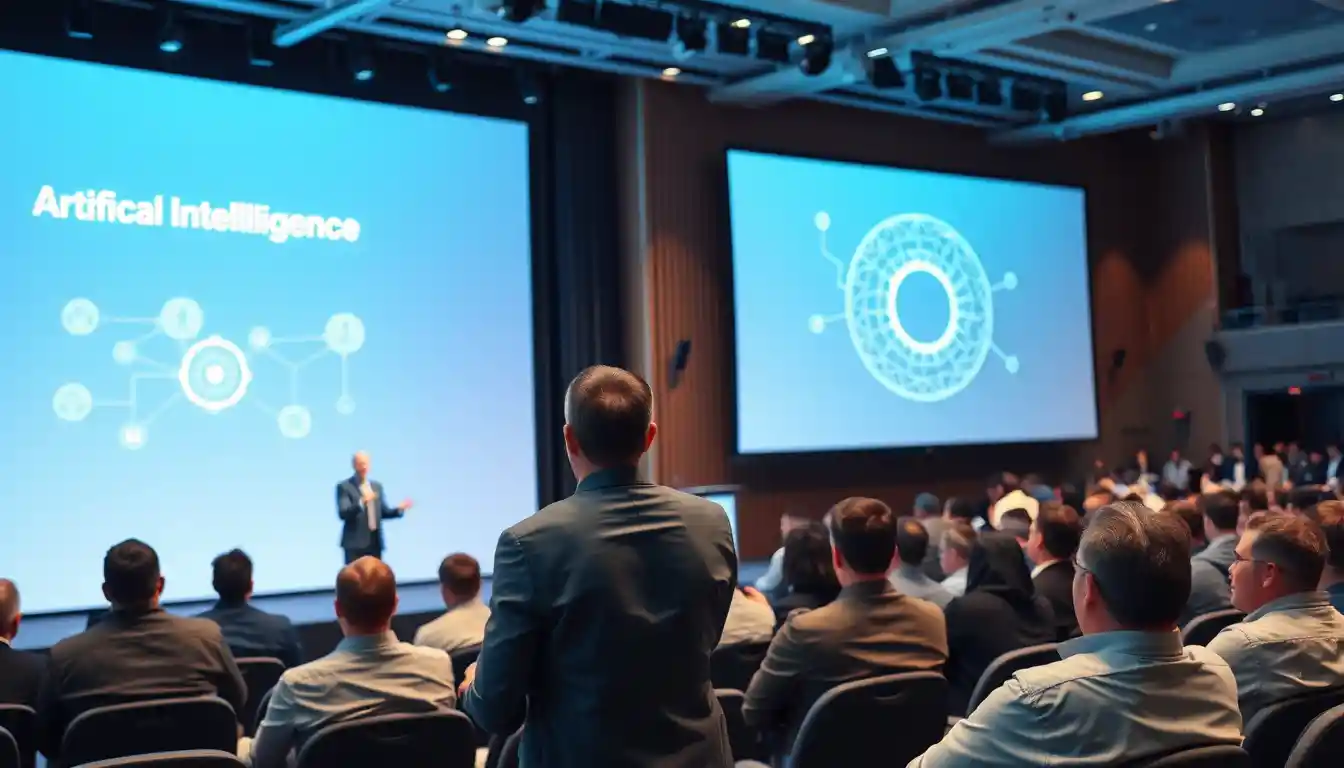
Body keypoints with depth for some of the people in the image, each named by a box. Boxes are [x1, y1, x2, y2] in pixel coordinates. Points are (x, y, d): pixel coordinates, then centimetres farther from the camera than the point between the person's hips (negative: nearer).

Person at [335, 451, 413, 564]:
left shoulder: (377, 486, 16)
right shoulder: (344, 486, -2)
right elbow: (343, 513, -14)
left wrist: (399, 509, 0)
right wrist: (361, 502, -29)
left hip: (375, 542, 5)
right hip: (355, 543, -5)